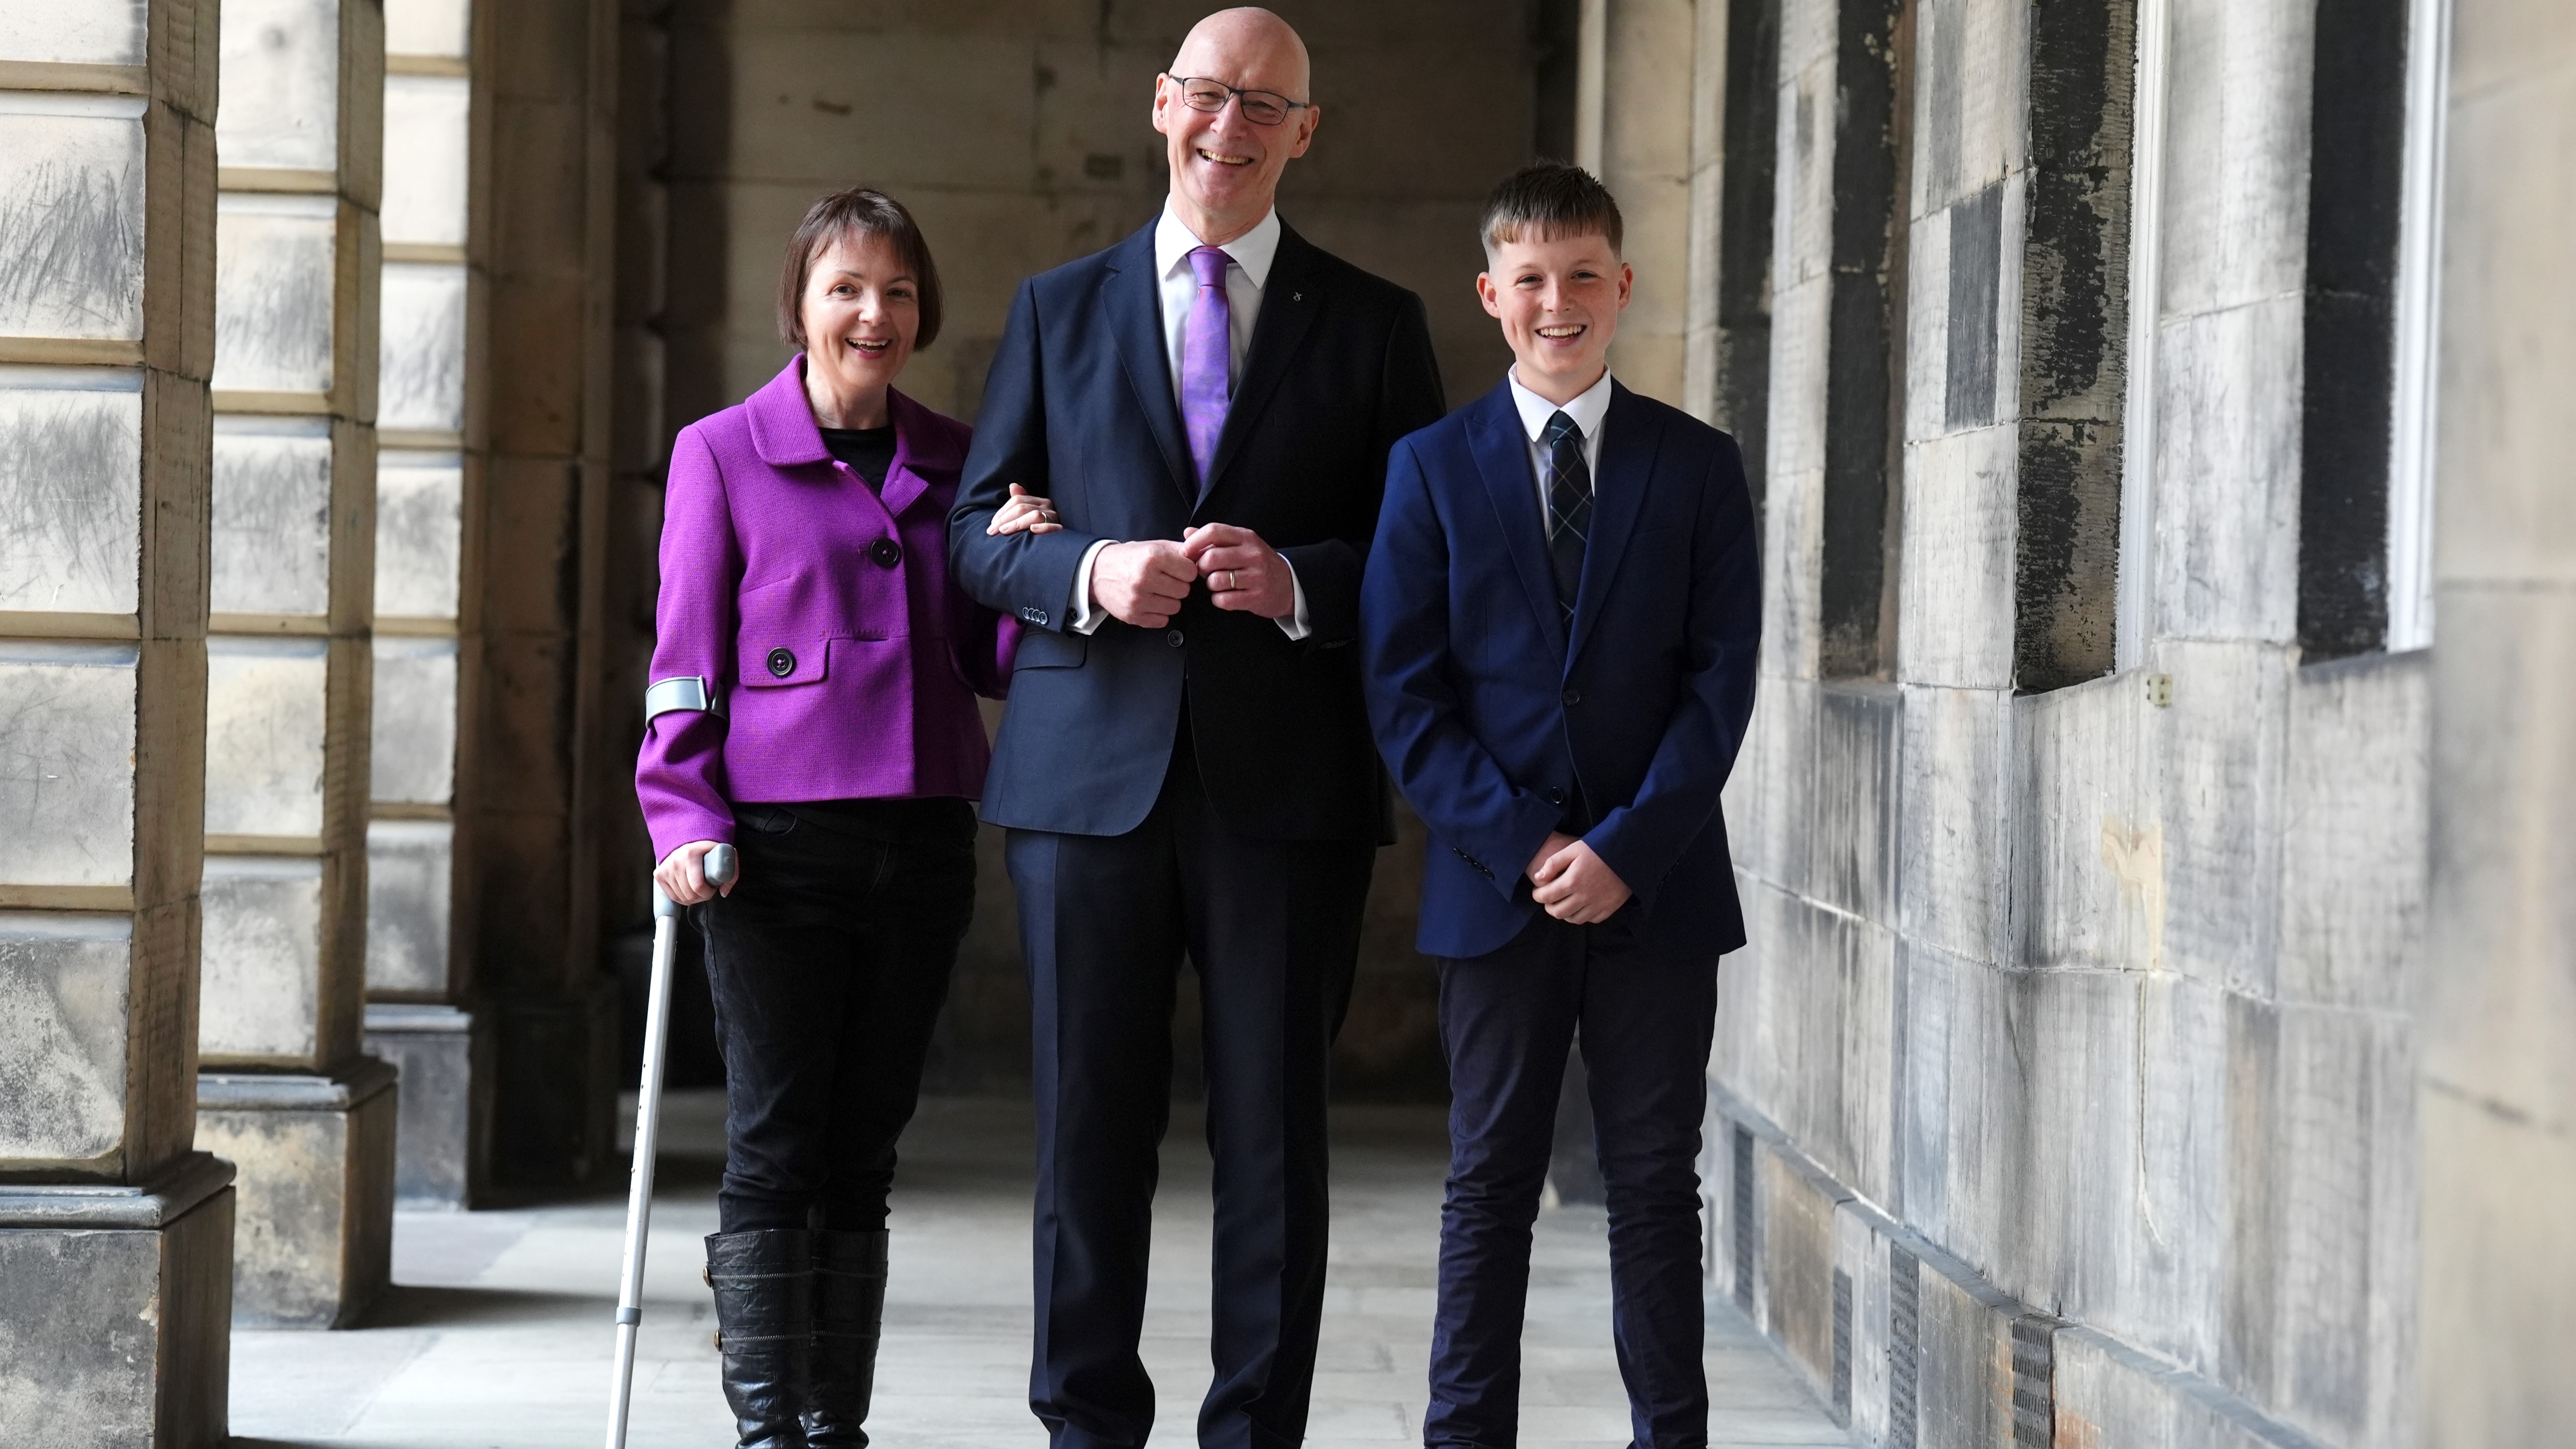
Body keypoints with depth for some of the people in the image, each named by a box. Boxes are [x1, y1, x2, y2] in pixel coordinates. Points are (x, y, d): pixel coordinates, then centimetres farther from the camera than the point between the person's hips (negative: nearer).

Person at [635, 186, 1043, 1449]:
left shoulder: (955, 464, 12)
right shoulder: (722, 455, 2)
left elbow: (988, 664, 14)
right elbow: (687, 657, 0)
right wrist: (684, 819, -11)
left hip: (921, 837, 4)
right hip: (777, 842, -4)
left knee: (863, 1152, 7)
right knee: (774, 1147, -5)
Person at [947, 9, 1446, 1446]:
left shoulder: (1374, 325, 8)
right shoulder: (1058, 308, 12)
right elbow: (978, 527, 11)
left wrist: (1299, 584, -14)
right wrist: (1090, 572, -10)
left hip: (1287, 784, -1)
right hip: (1092, 772, 1)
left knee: (1275, 1133, 2)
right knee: (1093, 1126, 5)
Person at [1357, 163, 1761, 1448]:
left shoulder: (1697, 467, 6)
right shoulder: (1432, 467, 5)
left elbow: (1722, 677, 0)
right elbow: (1403, 690, 0)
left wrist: (1626, 846, -11)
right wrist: (1521, 845, -10)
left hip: (1658, 884, 0)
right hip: (1496, 883, 0)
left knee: (1656, 1184, 4)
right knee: (1490, 1183, 4)